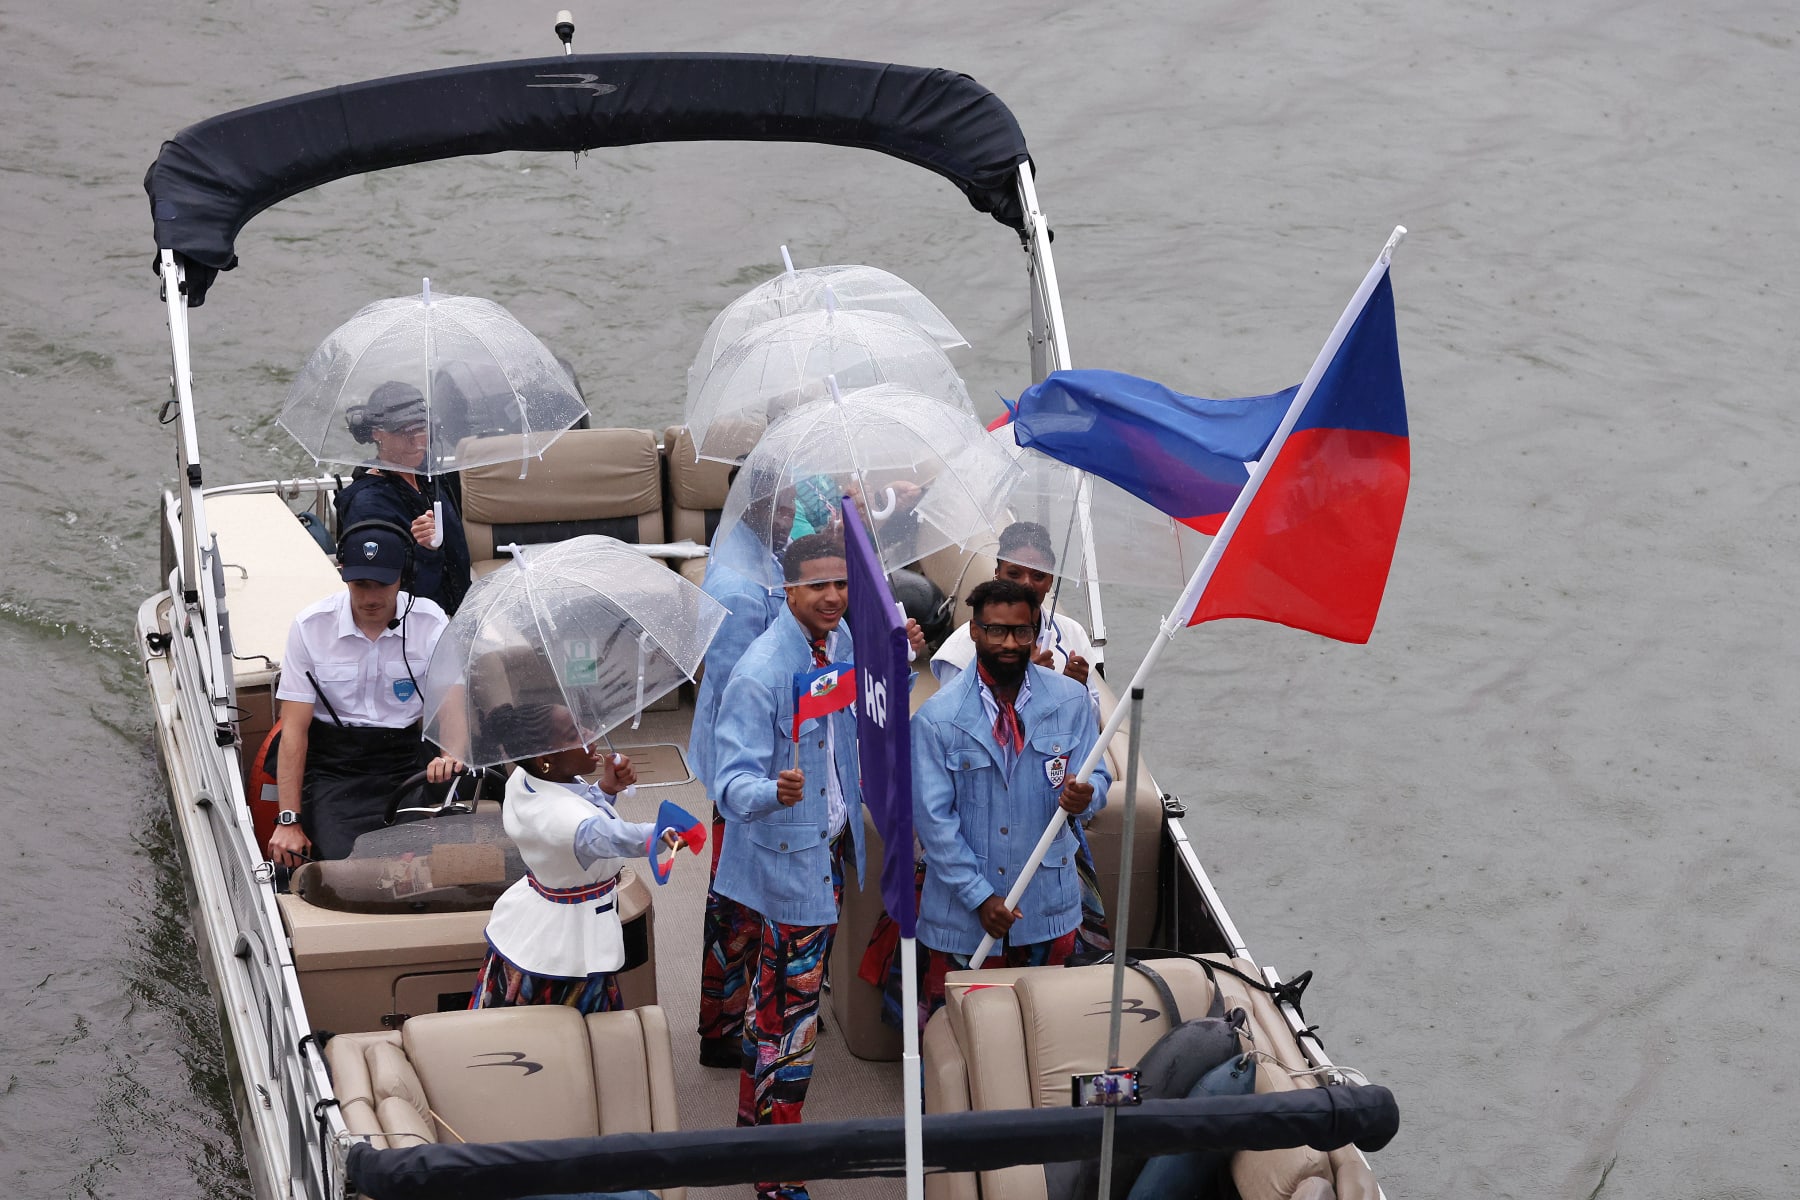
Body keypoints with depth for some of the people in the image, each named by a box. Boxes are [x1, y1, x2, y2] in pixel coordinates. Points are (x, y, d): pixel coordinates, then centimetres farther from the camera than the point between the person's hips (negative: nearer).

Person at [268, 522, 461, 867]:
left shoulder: (430, 624, -3)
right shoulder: (310, 627, -5)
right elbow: (295, 729, -5)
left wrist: (450, 754, -33)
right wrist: (288, 821, -12)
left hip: (404, 758, 1)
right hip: (333, 764, -1)